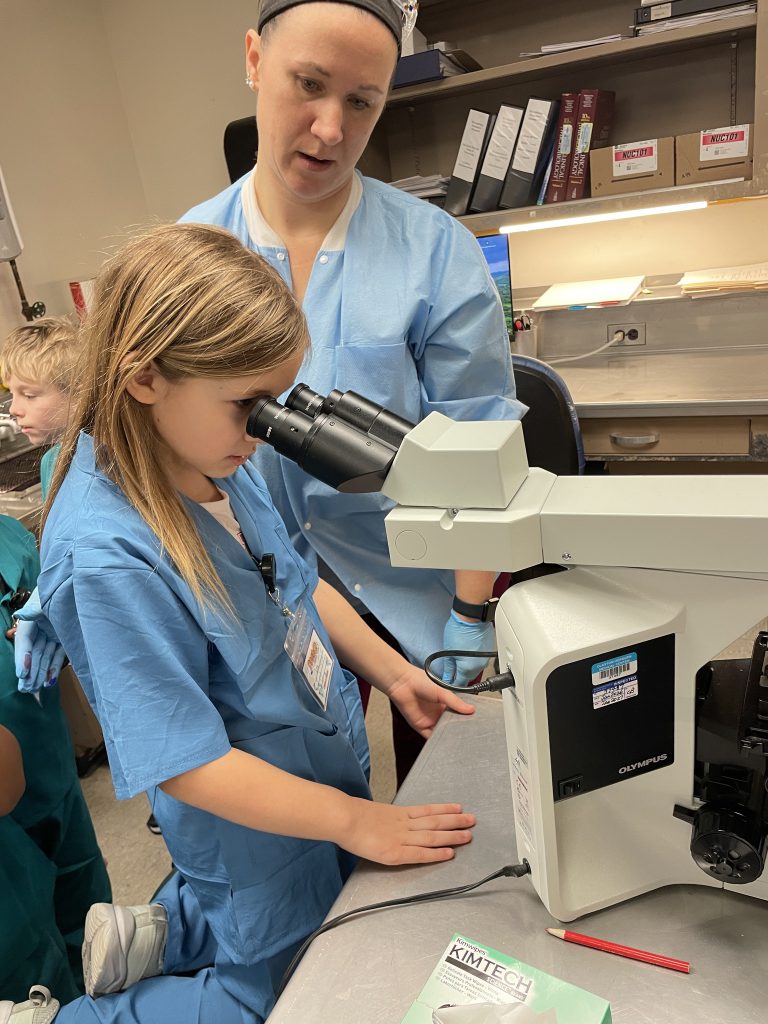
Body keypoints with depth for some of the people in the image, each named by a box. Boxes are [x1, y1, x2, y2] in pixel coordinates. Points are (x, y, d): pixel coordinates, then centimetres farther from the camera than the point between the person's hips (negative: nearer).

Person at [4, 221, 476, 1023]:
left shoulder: (215, 462, -11)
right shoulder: (106, 556, -34)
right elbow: (187, 764, -28)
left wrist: (391, 673, 0)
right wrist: (356, 822, -22)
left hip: (336, 768, 8)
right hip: (266, 841, -7)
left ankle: (150, 941, 36)